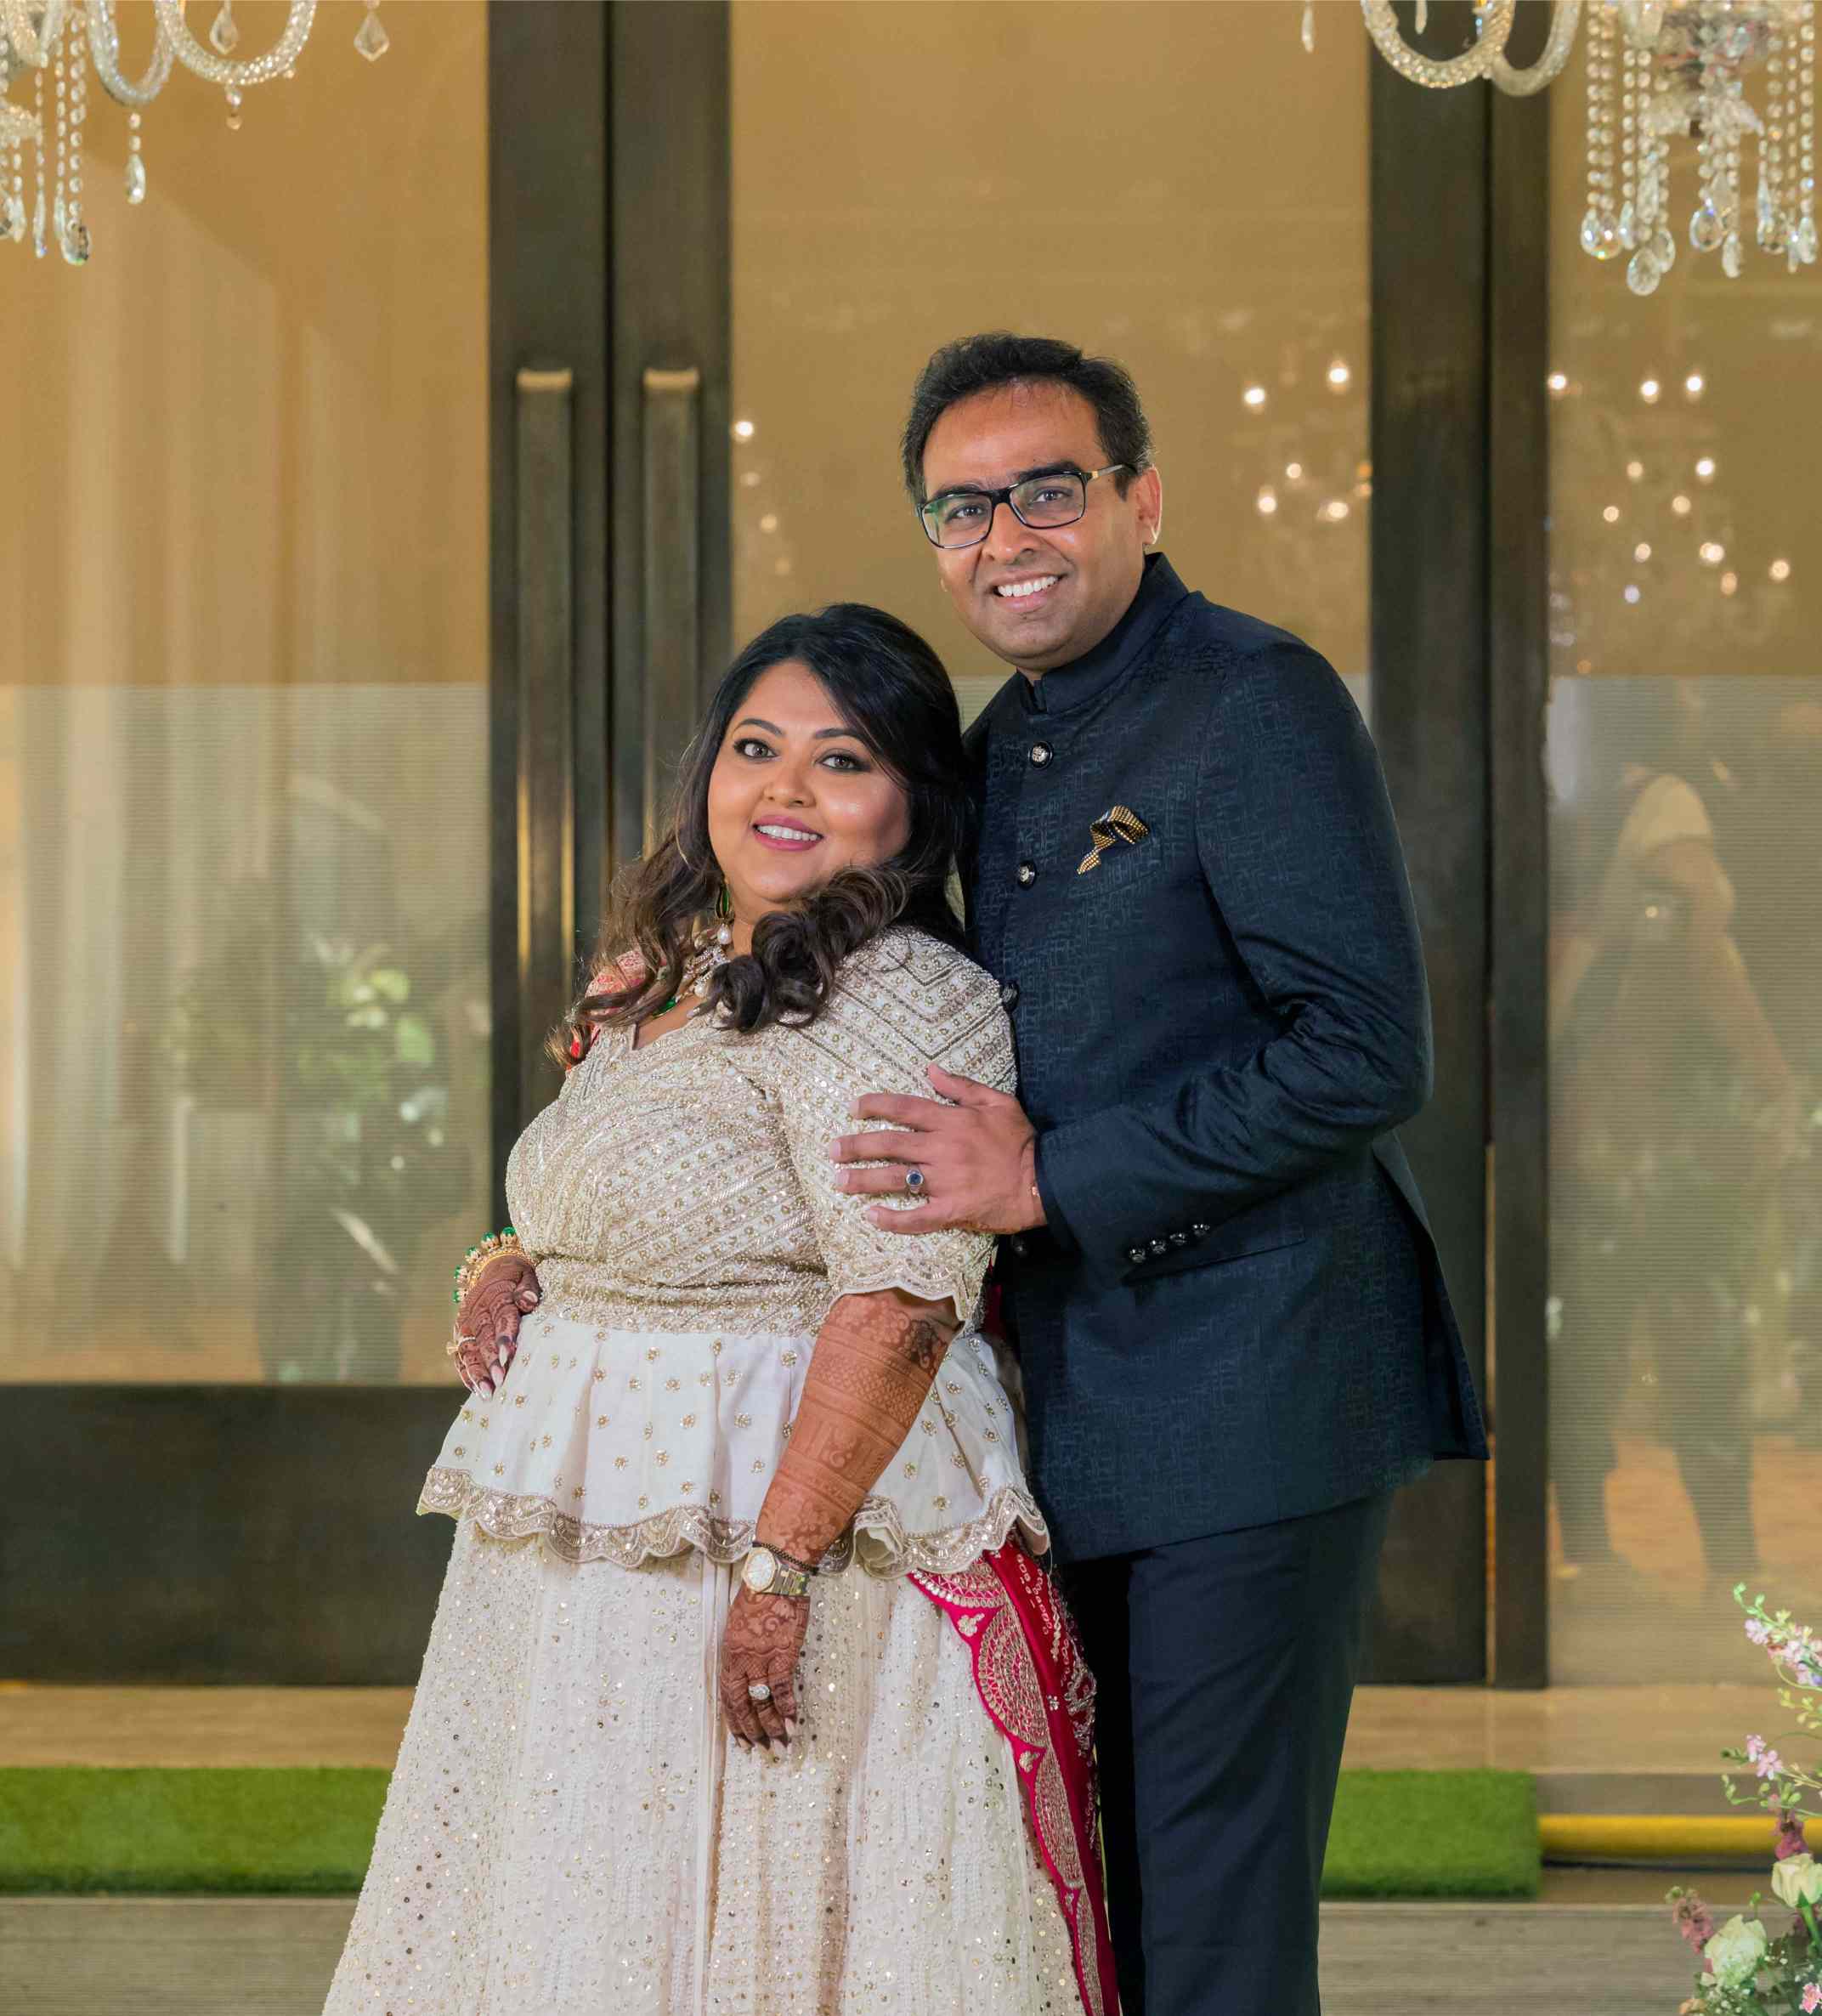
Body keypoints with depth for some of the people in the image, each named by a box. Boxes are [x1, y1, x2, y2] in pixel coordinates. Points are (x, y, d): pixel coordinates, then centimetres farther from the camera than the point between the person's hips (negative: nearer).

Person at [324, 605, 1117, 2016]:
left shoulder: (896, 1001, -15)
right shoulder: (671, 986, 15)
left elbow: (901, 1305, -24)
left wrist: (780, 1565, -28)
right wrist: (507, 1270, 5)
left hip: (797, 1518, -9)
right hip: (608, 1553, 9)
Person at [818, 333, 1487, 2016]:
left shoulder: (1257, 703, -13)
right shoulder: (1003, 744, 14)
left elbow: (1368, 1054, -20)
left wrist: (1050, 1180, -19)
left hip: (1253, 1391, -9)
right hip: (1080, 1402, 9)